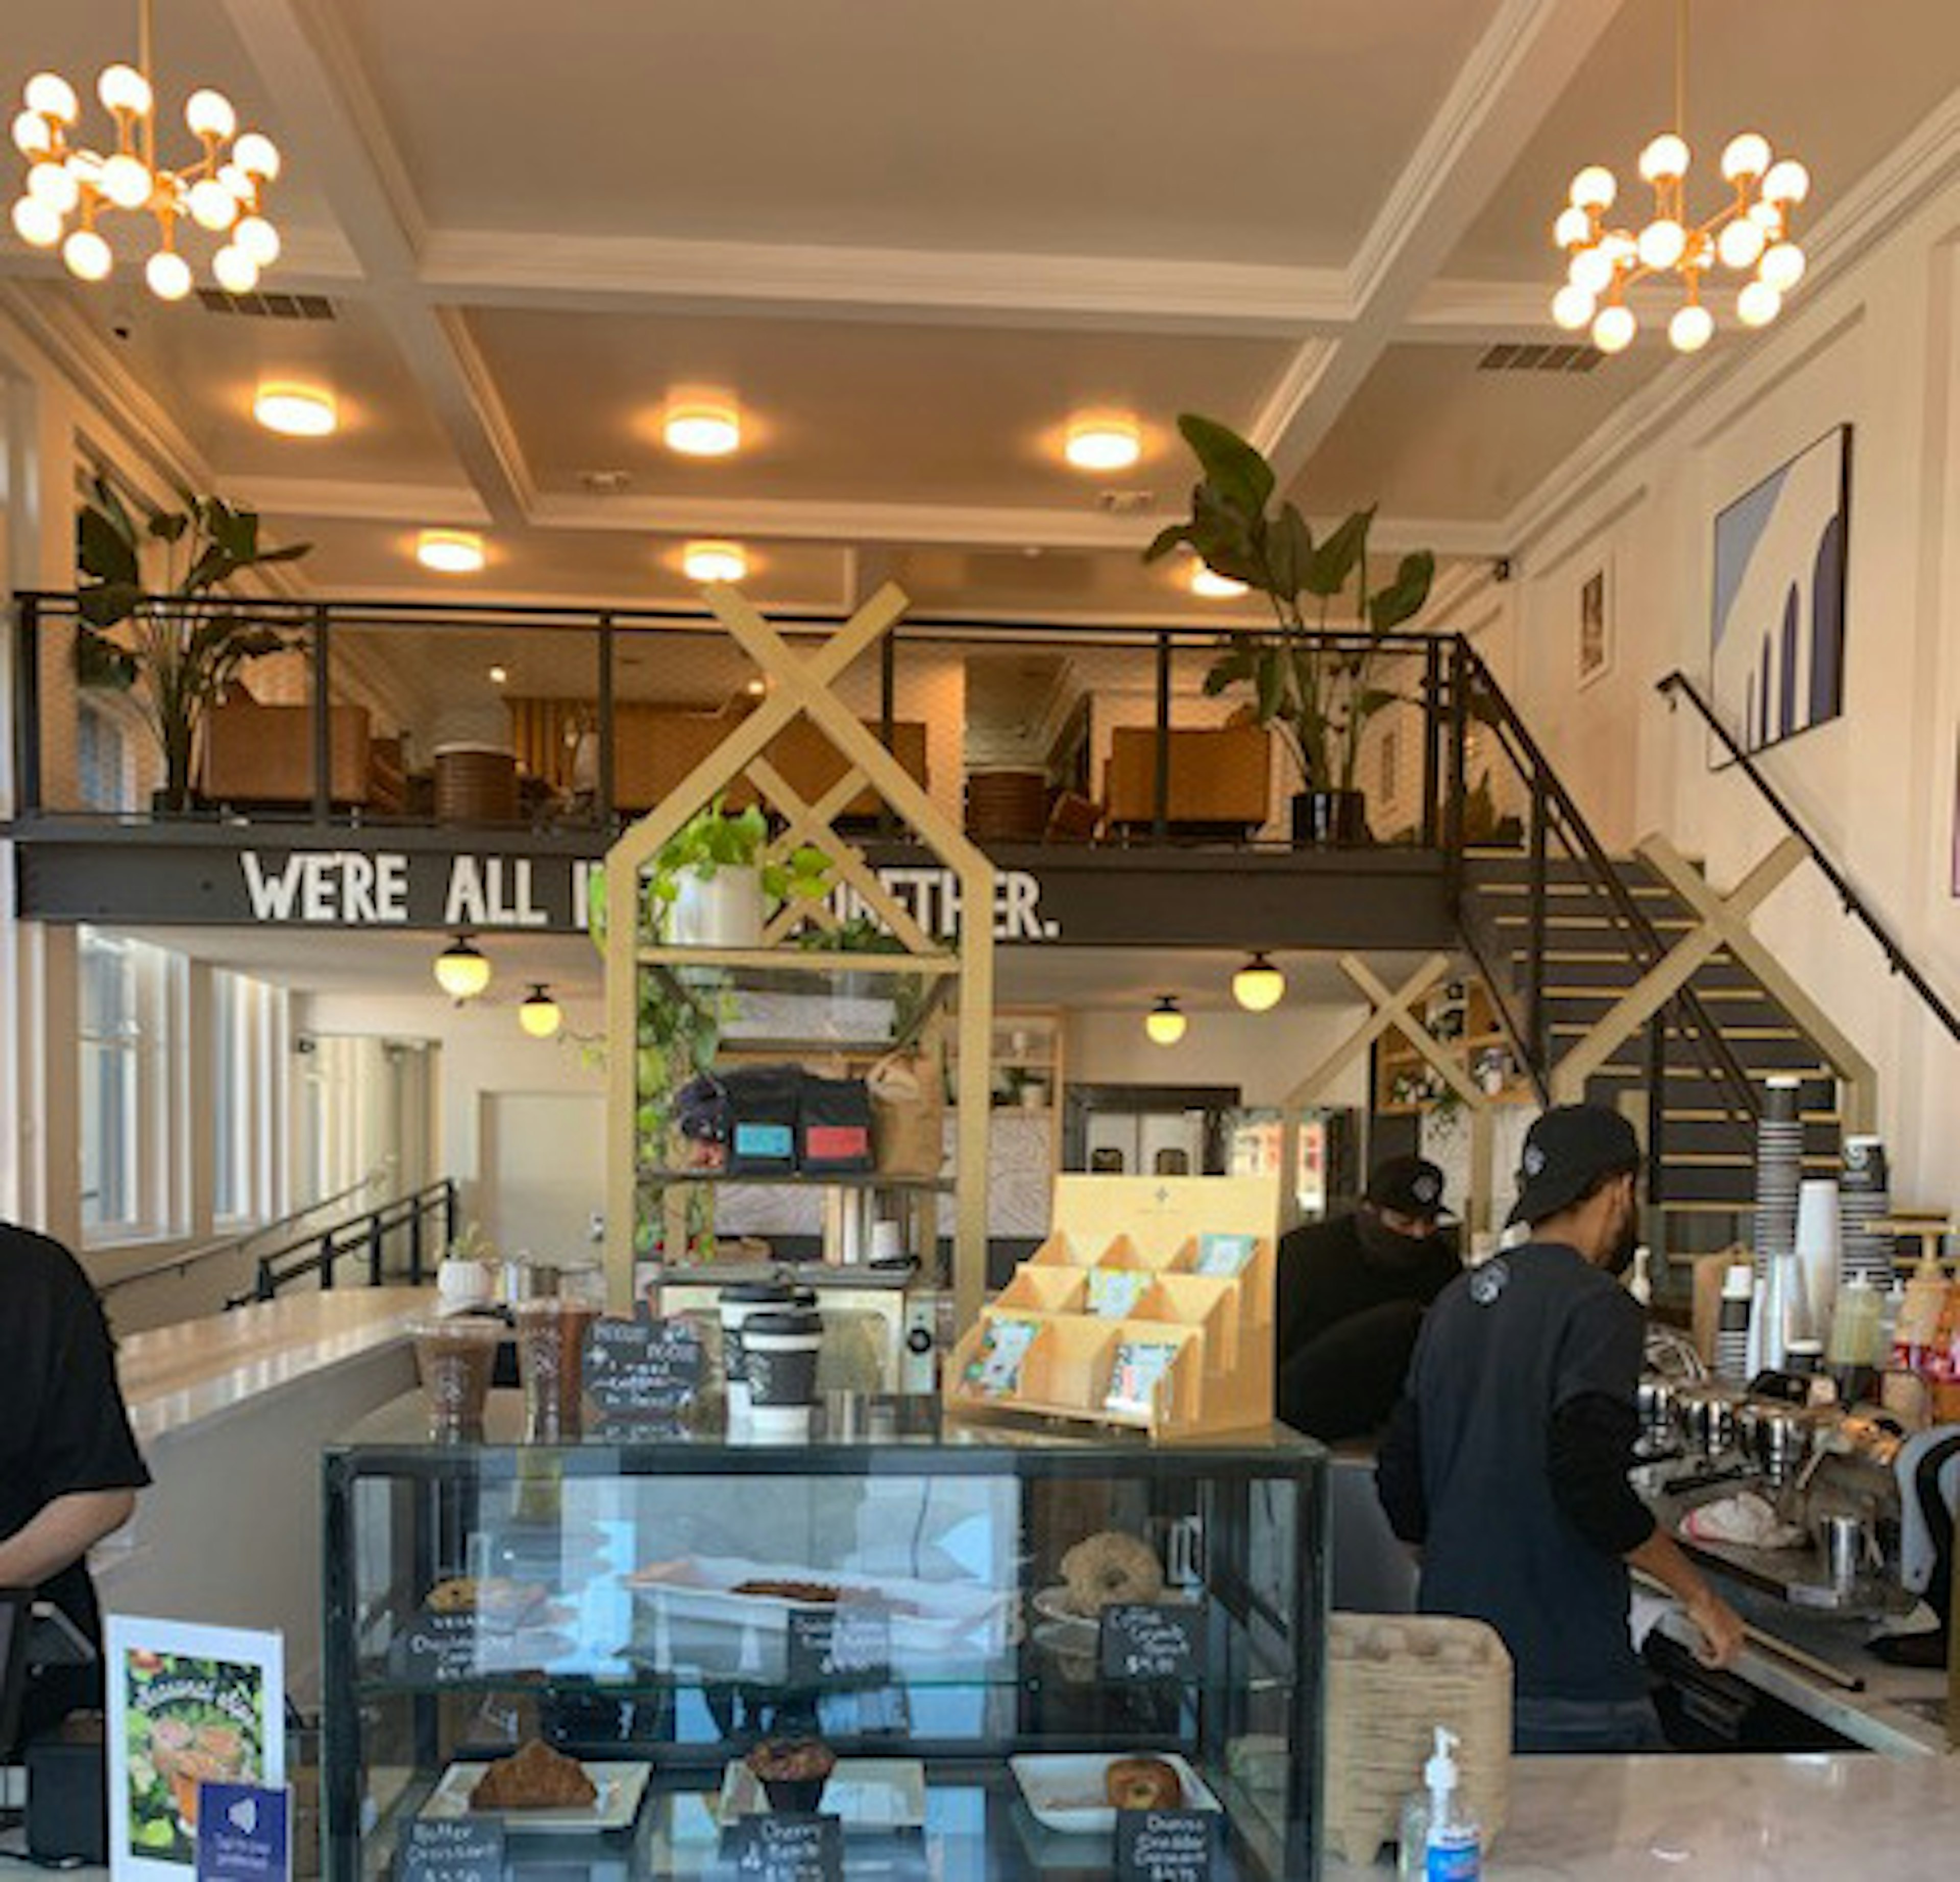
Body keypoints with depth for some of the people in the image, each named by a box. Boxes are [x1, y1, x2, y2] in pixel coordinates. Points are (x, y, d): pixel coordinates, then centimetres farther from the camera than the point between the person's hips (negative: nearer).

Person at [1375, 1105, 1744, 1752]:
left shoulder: (1455, 1303, 12)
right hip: (1566, 1675, -8)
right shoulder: (1598, 1306, -12)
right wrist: (1698, 1595, -9)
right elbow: (1591, 1484, -22)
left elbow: (1400, 1489, 13)